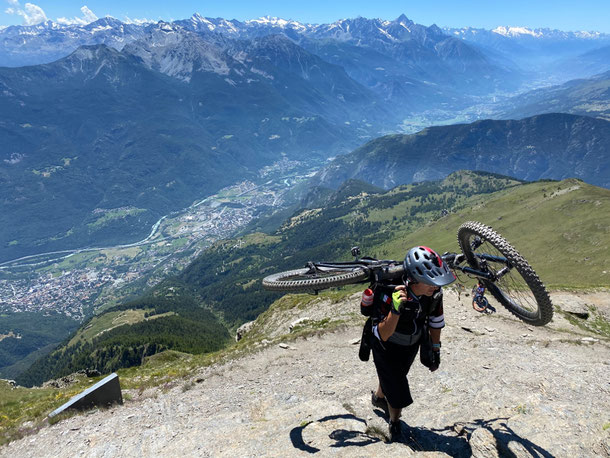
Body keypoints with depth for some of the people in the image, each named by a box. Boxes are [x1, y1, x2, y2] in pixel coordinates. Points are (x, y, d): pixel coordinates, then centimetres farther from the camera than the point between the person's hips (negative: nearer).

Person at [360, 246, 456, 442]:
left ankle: (378, 397, 62)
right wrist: (396, 309, -53)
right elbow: (384, 335, -36)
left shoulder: (434, 292, -23)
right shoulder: (389, 293, -39)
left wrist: (436, 351, 6)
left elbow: (435, 321, -4)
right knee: (398, 397, -2)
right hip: (386, 346, -5)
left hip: (411, 345, 5)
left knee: (395, 377, 29)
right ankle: (394, 423, 32)